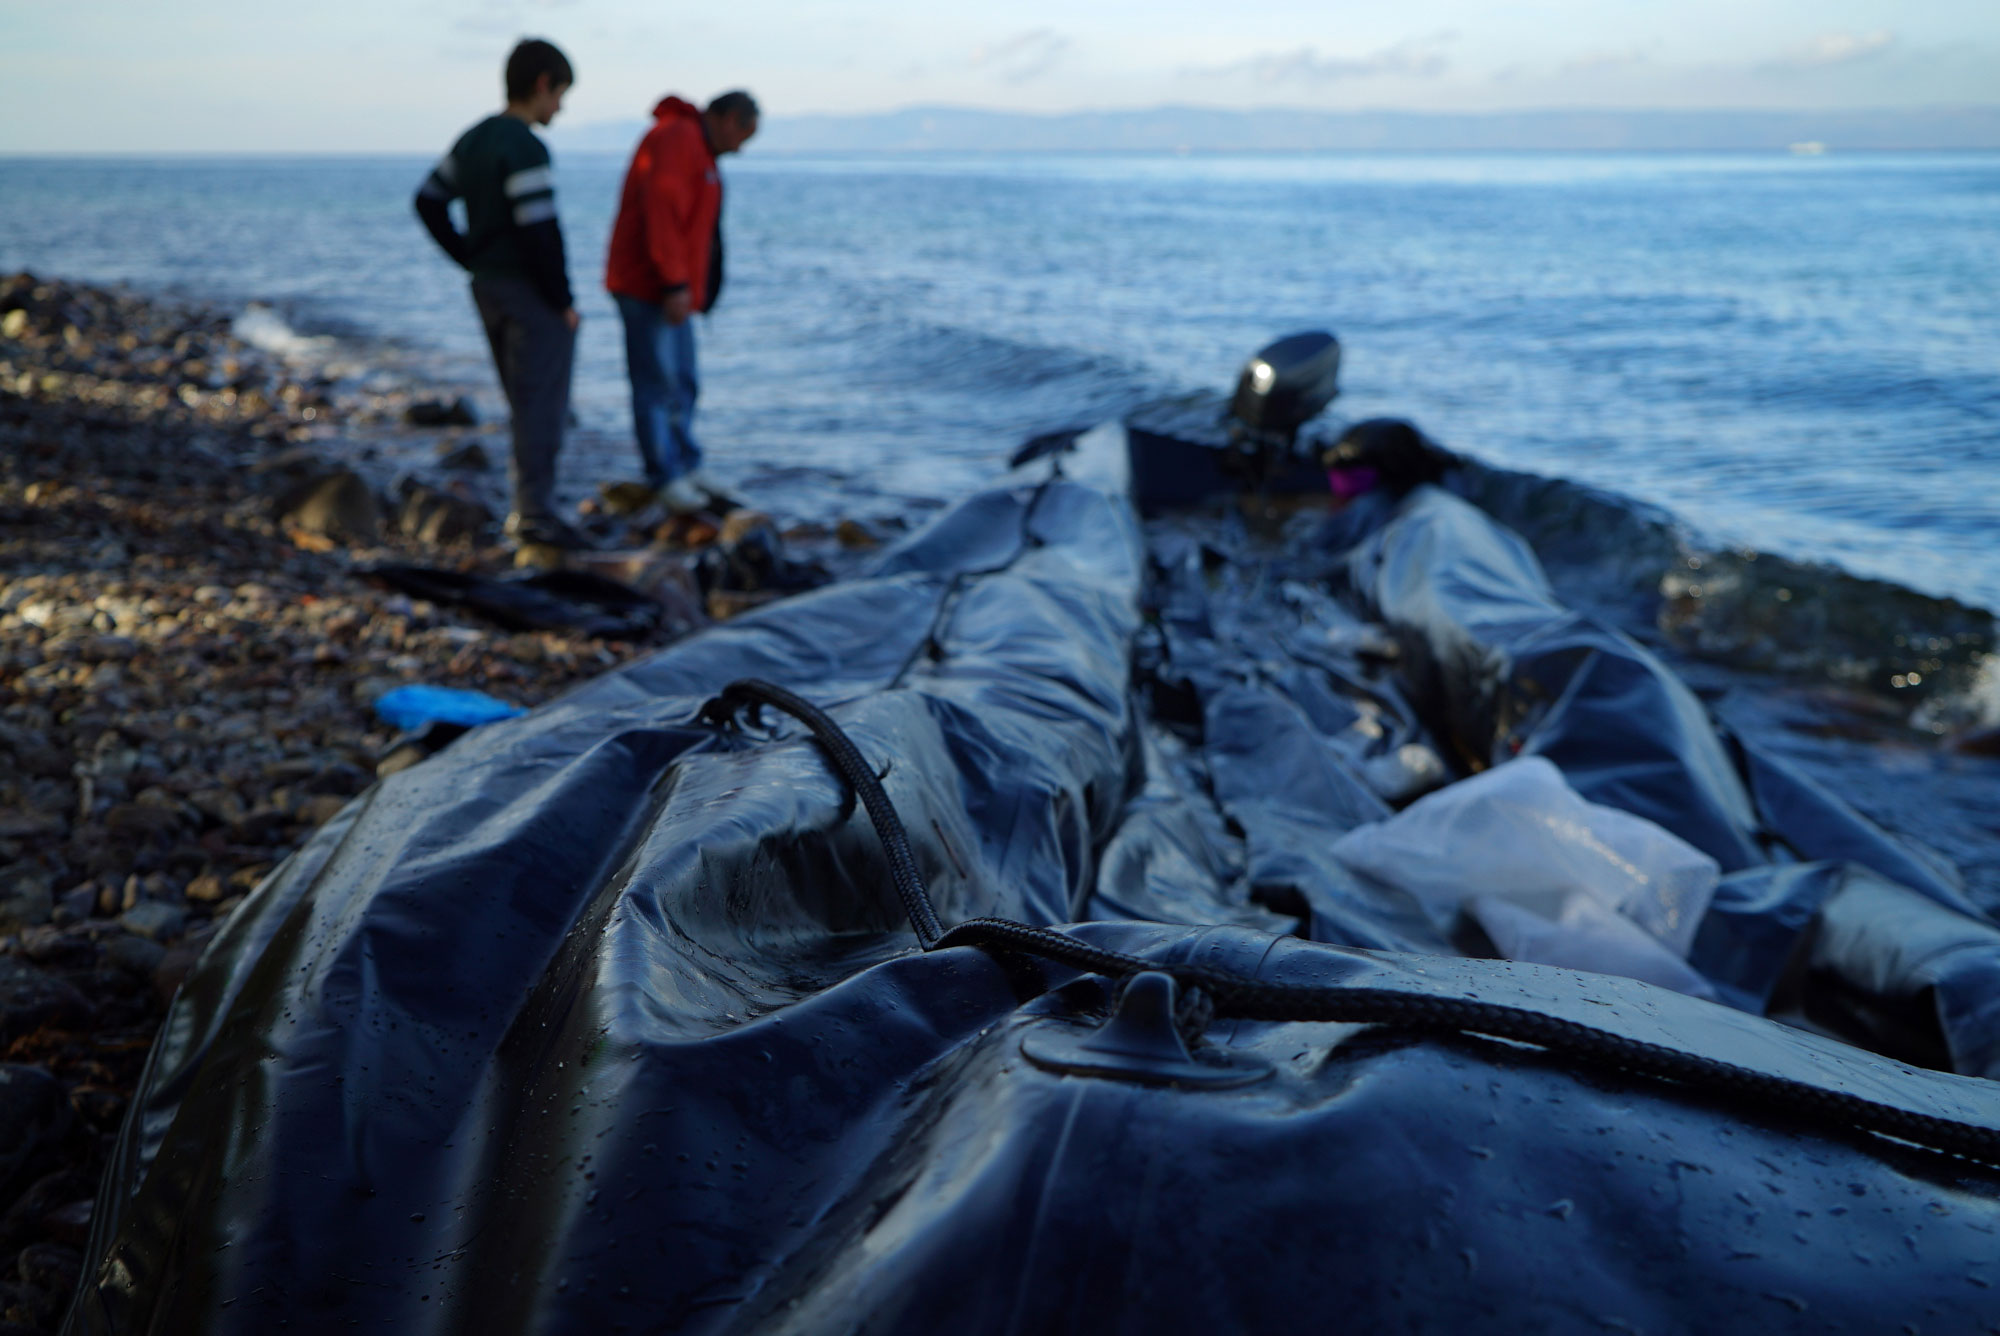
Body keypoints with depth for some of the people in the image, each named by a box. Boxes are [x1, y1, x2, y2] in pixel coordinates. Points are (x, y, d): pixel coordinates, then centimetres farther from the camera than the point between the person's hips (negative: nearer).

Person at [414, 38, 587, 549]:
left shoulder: (473, 139, 12)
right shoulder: (525, 148, -17)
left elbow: (429, 203, 19)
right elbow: (540, 230, -22)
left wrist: (474, 260, 15)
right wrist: (564, 300, -14)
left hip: (489, 288, 9)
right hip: (532, 295, -9)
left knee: (527, 404, 16)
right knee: (542, 405, -4)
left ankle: (529, 506, 21)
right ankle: (535, 512, -2)